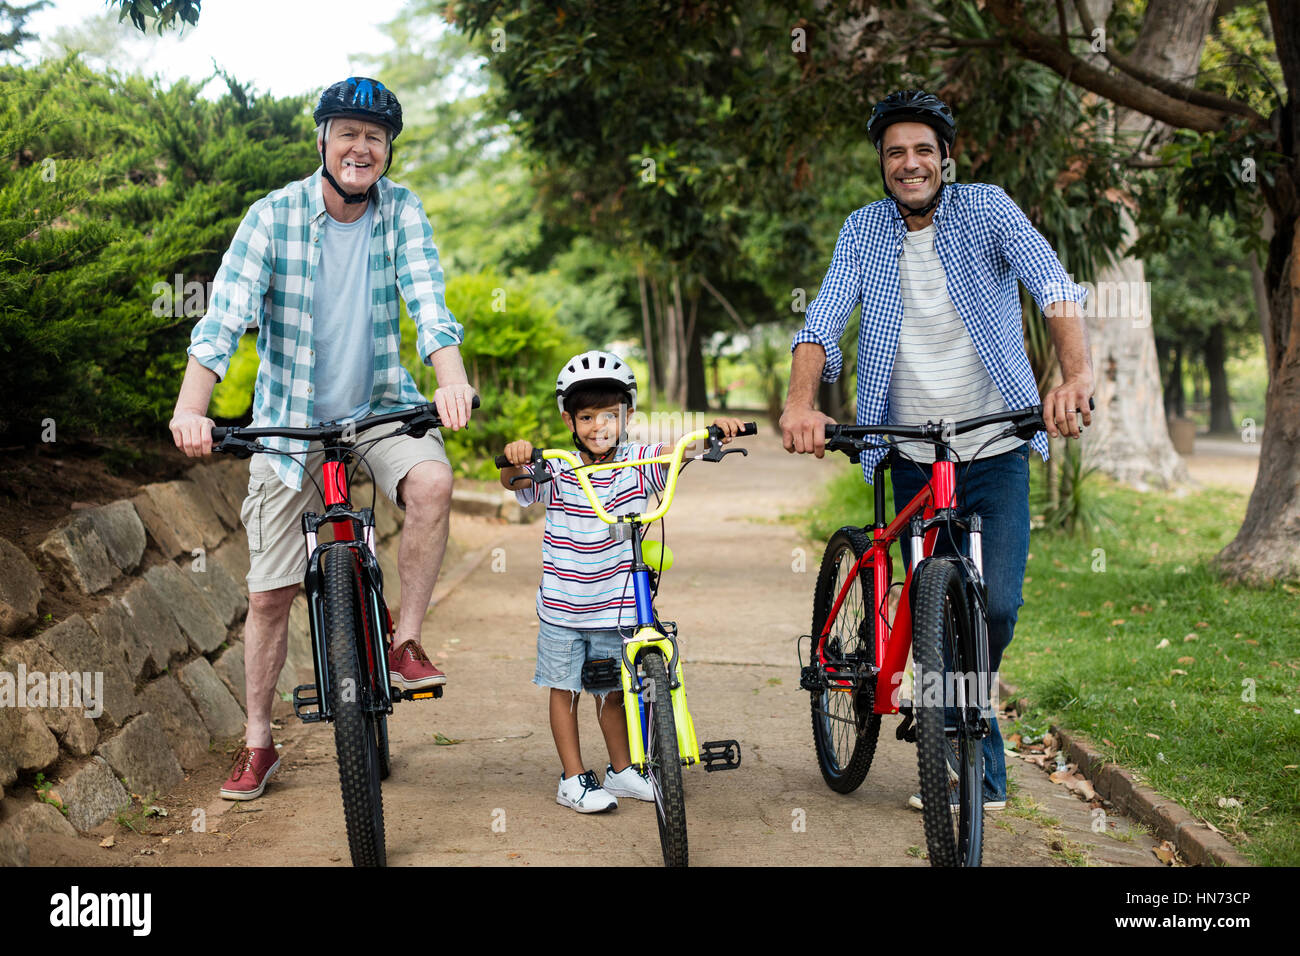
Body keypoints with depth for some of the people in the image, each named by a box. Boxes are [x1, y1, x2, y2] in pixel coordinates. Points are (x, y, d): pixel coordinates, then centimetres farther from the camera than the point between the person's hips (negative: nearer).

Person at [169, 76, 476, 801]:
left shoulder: (402, 211, -6)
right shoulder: (274, 216, -13)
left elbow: (428, 301, -19)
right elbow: (226, 314, -22)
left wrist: (453, 380, -38)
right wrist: (191, 408, -38)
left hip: (382, 405, 1)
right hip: (291, 417, -1)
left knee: (433, 481, -32)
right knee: (271, 593, 3)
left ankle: (404, 643, -12)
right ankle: (259, 743, 21)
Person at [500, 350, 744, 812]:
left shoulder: (637, 464, -5)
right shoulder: (555, 470, -9)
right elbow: (514, 481, -21)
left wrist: (715, 427, -34)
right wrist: (515, 460, -43)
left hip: (616, 606, 1)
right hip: (563, 605, -1)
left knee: (611, 689, 14)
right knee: (565, 687, 8)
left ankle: (621, 770, 31)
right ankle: (573, 779, 18)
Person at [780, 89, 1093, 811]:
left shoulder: (985, 208, -2)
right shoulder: (865, 230, 5)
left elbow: (1050, 281, -18)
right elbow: (824, 319, -6)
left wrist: (1076, 373, -37)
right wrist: (799, 403, -27)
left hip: (994, 451, -2)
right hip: (913, 459, 2)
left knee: (993, 606, -12)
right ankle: (982, 775, 17)